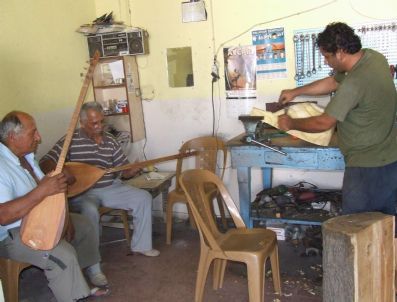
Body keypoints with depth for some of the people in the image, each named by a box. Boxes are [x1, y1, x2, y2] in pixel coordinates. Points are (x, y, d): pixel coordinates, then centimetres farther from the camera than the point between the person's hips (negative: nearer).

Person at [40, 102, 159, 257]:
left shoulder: (110, 140, 7)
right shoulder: (70, 140, -6)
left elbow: (125, 171, 9)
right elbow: (44, 164, -11)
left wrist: (135, 169, -14)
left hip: (110, 188, 5)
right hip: (82, 191, -5)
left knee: (144, 197, -9)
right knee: (90, 210, -37)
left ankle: (141, 245, 3)